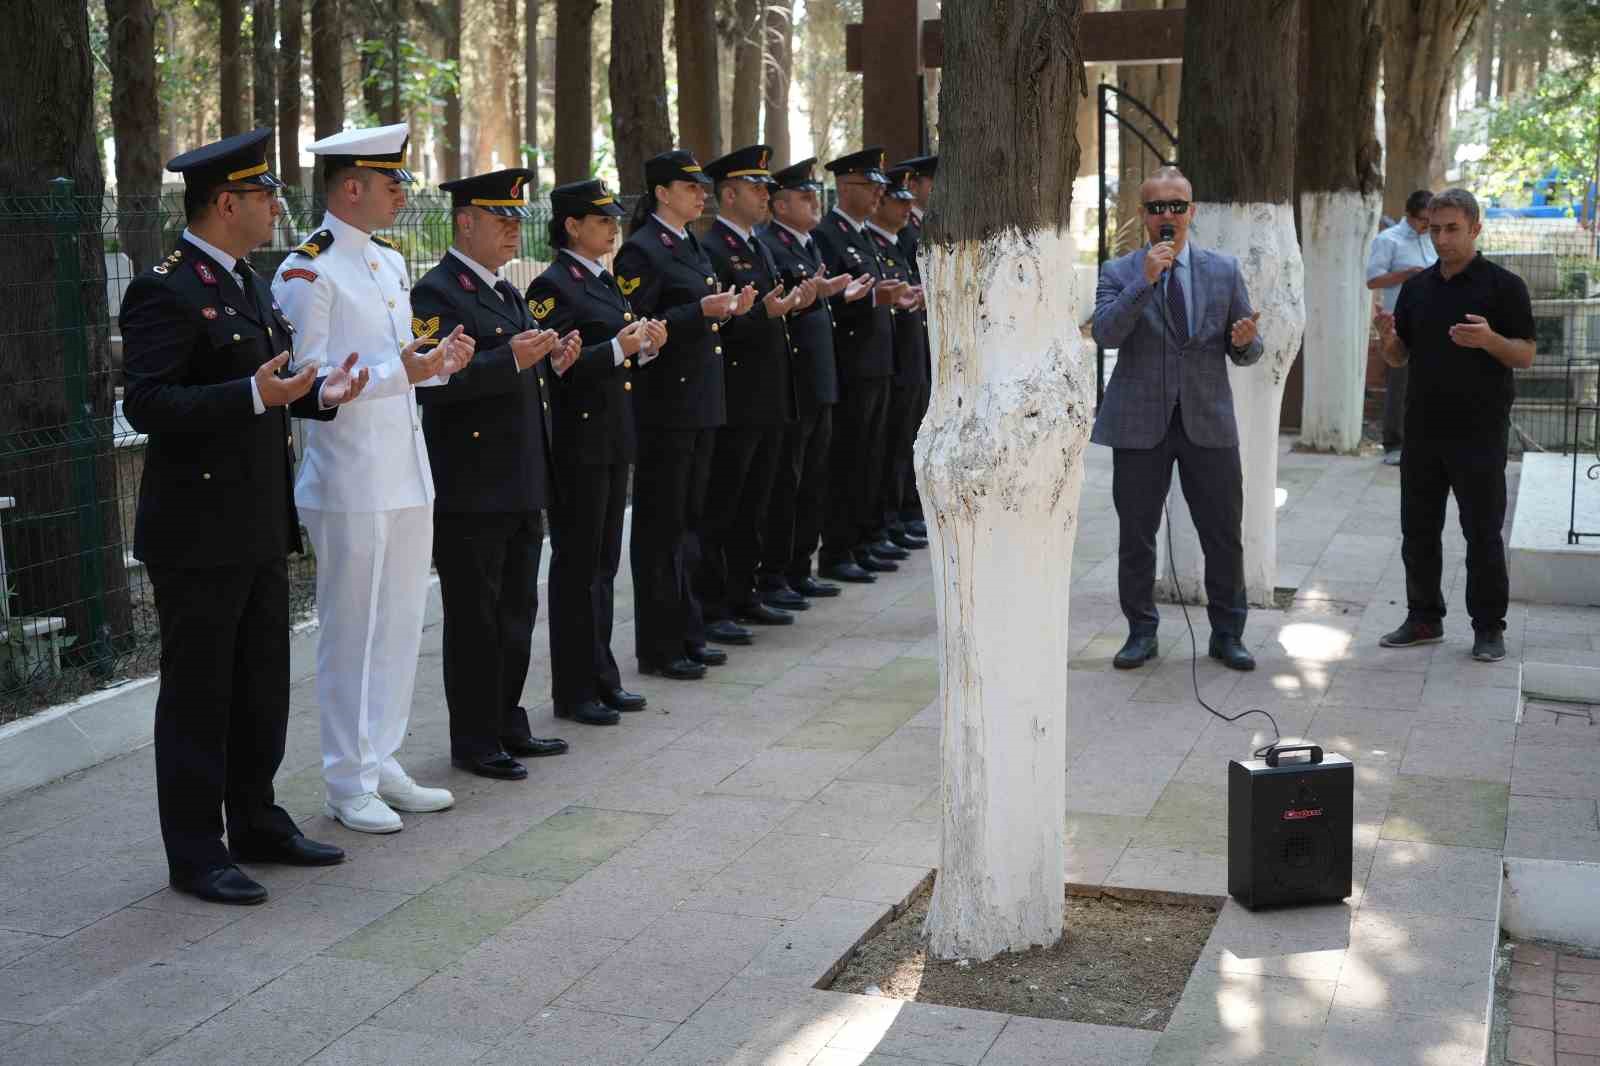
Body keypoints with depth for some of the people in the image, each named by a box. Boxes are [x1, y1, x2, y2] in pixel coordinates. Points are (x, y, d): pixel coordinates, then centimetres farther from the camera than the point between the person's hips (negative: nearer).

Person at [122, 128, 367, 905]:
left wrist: (321, 394, 2)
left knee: (261, 686, 17)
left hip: (260, 525, 9)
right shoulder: (164, 292, -15)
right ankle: (196, 855, 11)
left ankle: (257, 824, 30)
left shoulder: (249, 285, 14)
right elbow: (146, 404, -22)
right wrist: (254, 395, -30)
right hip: (197, 533, -9)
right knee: (198, 694, 1)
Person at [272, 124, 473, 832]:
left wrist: (437, 360, 2)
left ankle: (381, 764, 27)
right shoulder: (306, 272, -12)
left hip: (407, 476, 8)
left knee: (400, 627, 14)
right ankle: (348, 785, 13)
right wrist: (401, 371, -24)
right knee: (352, 634, 1)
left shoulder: (390, 262, 15)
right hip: (351, 483, -8)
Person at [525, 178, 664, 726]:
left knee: (604, 561, 13)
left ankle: (602, 676, 23)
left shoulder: (605, 281, 14)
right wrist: (617, 348, -24)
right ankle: (574, 689, 9)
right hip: (578, 440, -8)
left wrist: (645, 347, 0)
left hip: (613, 438, 8)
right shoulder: (553, 286, -12)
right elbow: (558, 367, -18)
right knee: (577, 564, 0)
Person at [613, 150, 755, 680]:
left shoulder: (691, 247, 16)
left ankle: (687, 631, 22)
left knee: (688, 521, 14)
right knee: (661, 526, -2)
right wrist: (701, 311, -22)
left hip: (701, 402, 9)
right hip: (663, 405, -9)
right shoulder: (641, 250, -11)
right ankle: (660, 646, 4)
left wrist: (727, 309, 6)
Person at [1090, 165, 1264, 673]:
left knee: (1224, 536, 5)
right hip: (1140, 424, -1)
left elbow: (1245, 352, 9)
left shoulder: (1224, 270, 7)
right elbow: (1104, 333, -16)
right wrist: (1145, 280, -22)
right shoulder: (1118, 273, 2)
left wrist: (1246, 341, -15)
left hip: (1208, 421, 1)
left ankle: (1227, 634, 20)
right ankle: (1141, 632, 22)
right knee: (1136, 536, 7)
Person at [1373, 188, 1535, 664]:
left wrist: (1488, 339, -26)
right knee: (1418, 530, 10)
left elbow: (1525, 355, -6)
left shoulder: (1503, 285, -5)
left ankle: (1489, 627, 11)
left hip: (1479, 432, -5)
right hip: (1423, 430, 5)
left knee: (1483, 533, 1)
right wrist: (1387, 337, -9)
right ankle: (1424, 618, 22)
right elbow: (1398, 358, 13)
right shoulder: (1417, 287, 10)